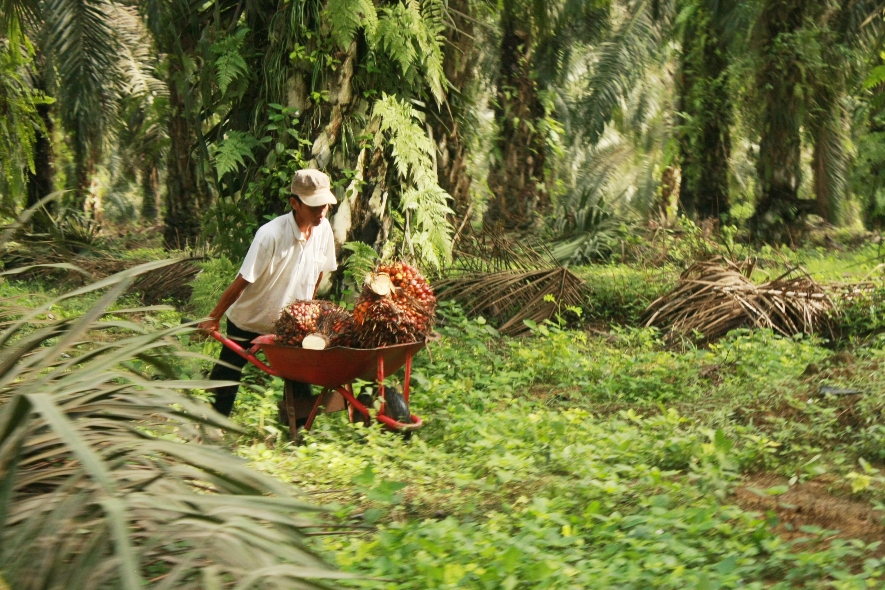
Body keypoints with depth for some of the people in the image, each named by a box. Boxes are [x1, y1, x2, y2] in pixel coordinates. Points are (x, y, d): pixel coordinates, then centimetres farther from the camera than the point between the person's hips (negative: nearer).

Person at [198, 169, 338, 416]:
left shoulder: (323, 229, -13)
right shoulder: (271, 235, -29)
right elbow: (242, 281, -24)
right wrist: (214, 318, -17)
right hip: (249, 321, -4)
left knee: (300, 379, 4)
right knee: (228, 374, 8)